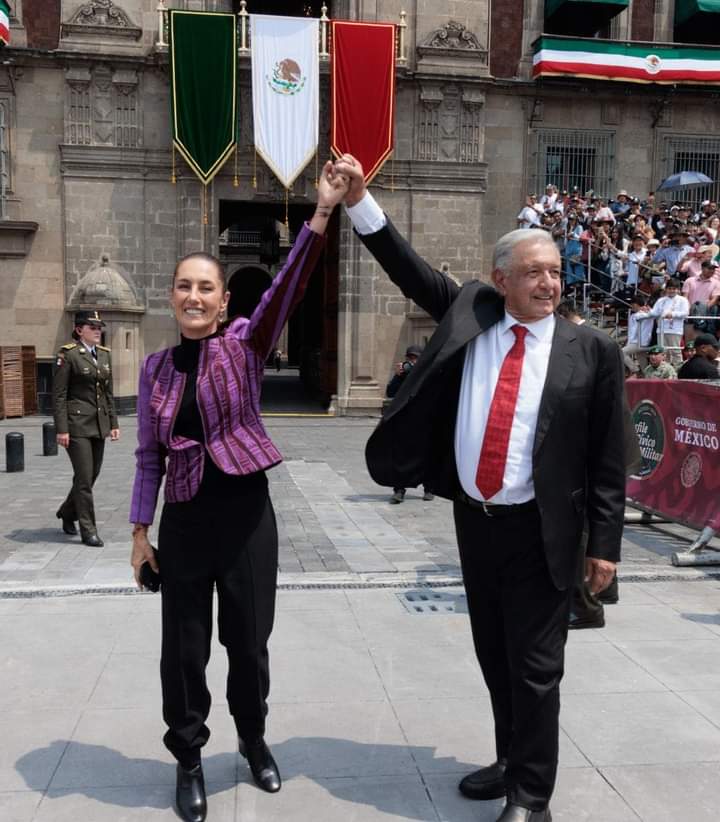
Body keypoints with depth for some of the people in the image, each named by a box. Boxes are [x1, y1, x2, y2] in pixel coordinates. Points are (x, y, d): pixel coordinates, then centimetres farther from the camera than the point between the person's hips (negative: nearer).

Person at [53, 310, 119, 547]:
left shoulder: (104, 354, 12)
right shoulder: (68, 354, -7)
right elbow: (58, 395, -10)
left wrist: (113, 423, 11)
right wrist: (61, 429, -15)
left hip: (99, 425, 7)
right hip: (77, 424, -7)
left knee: (92, 475, 13)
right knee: (84, 478, -5)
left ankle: (67, 513, 36)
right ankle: (88, 530, 4)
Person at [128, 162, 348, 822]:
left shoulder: (245, 344, -4)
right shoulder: (156, 367, 3)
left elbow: (288, 287, -20)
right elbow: (150, 455, 8)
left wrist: (324, 211, -31)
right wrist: (141, 530, 7)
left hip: (246, 514, -1)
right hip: (184, 520, 2)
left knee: (249, 641, 12)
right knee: (184, 649, 9)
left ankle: (254, 740, 39)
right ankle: (189, 759, 33)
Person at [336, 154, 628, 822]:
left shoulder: (591, 351, -7)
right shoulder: (469, 314, 2)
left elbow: (607, 457, -5)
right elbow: (409, 271, 4)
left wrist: (604, 544, -6)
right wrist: (359, 198, -4)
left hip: (539, 529, -4)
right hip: (473, 517, 4)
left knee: (535, 665, 4)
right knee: (494, 656, 18)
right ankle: (513, 764, 38)